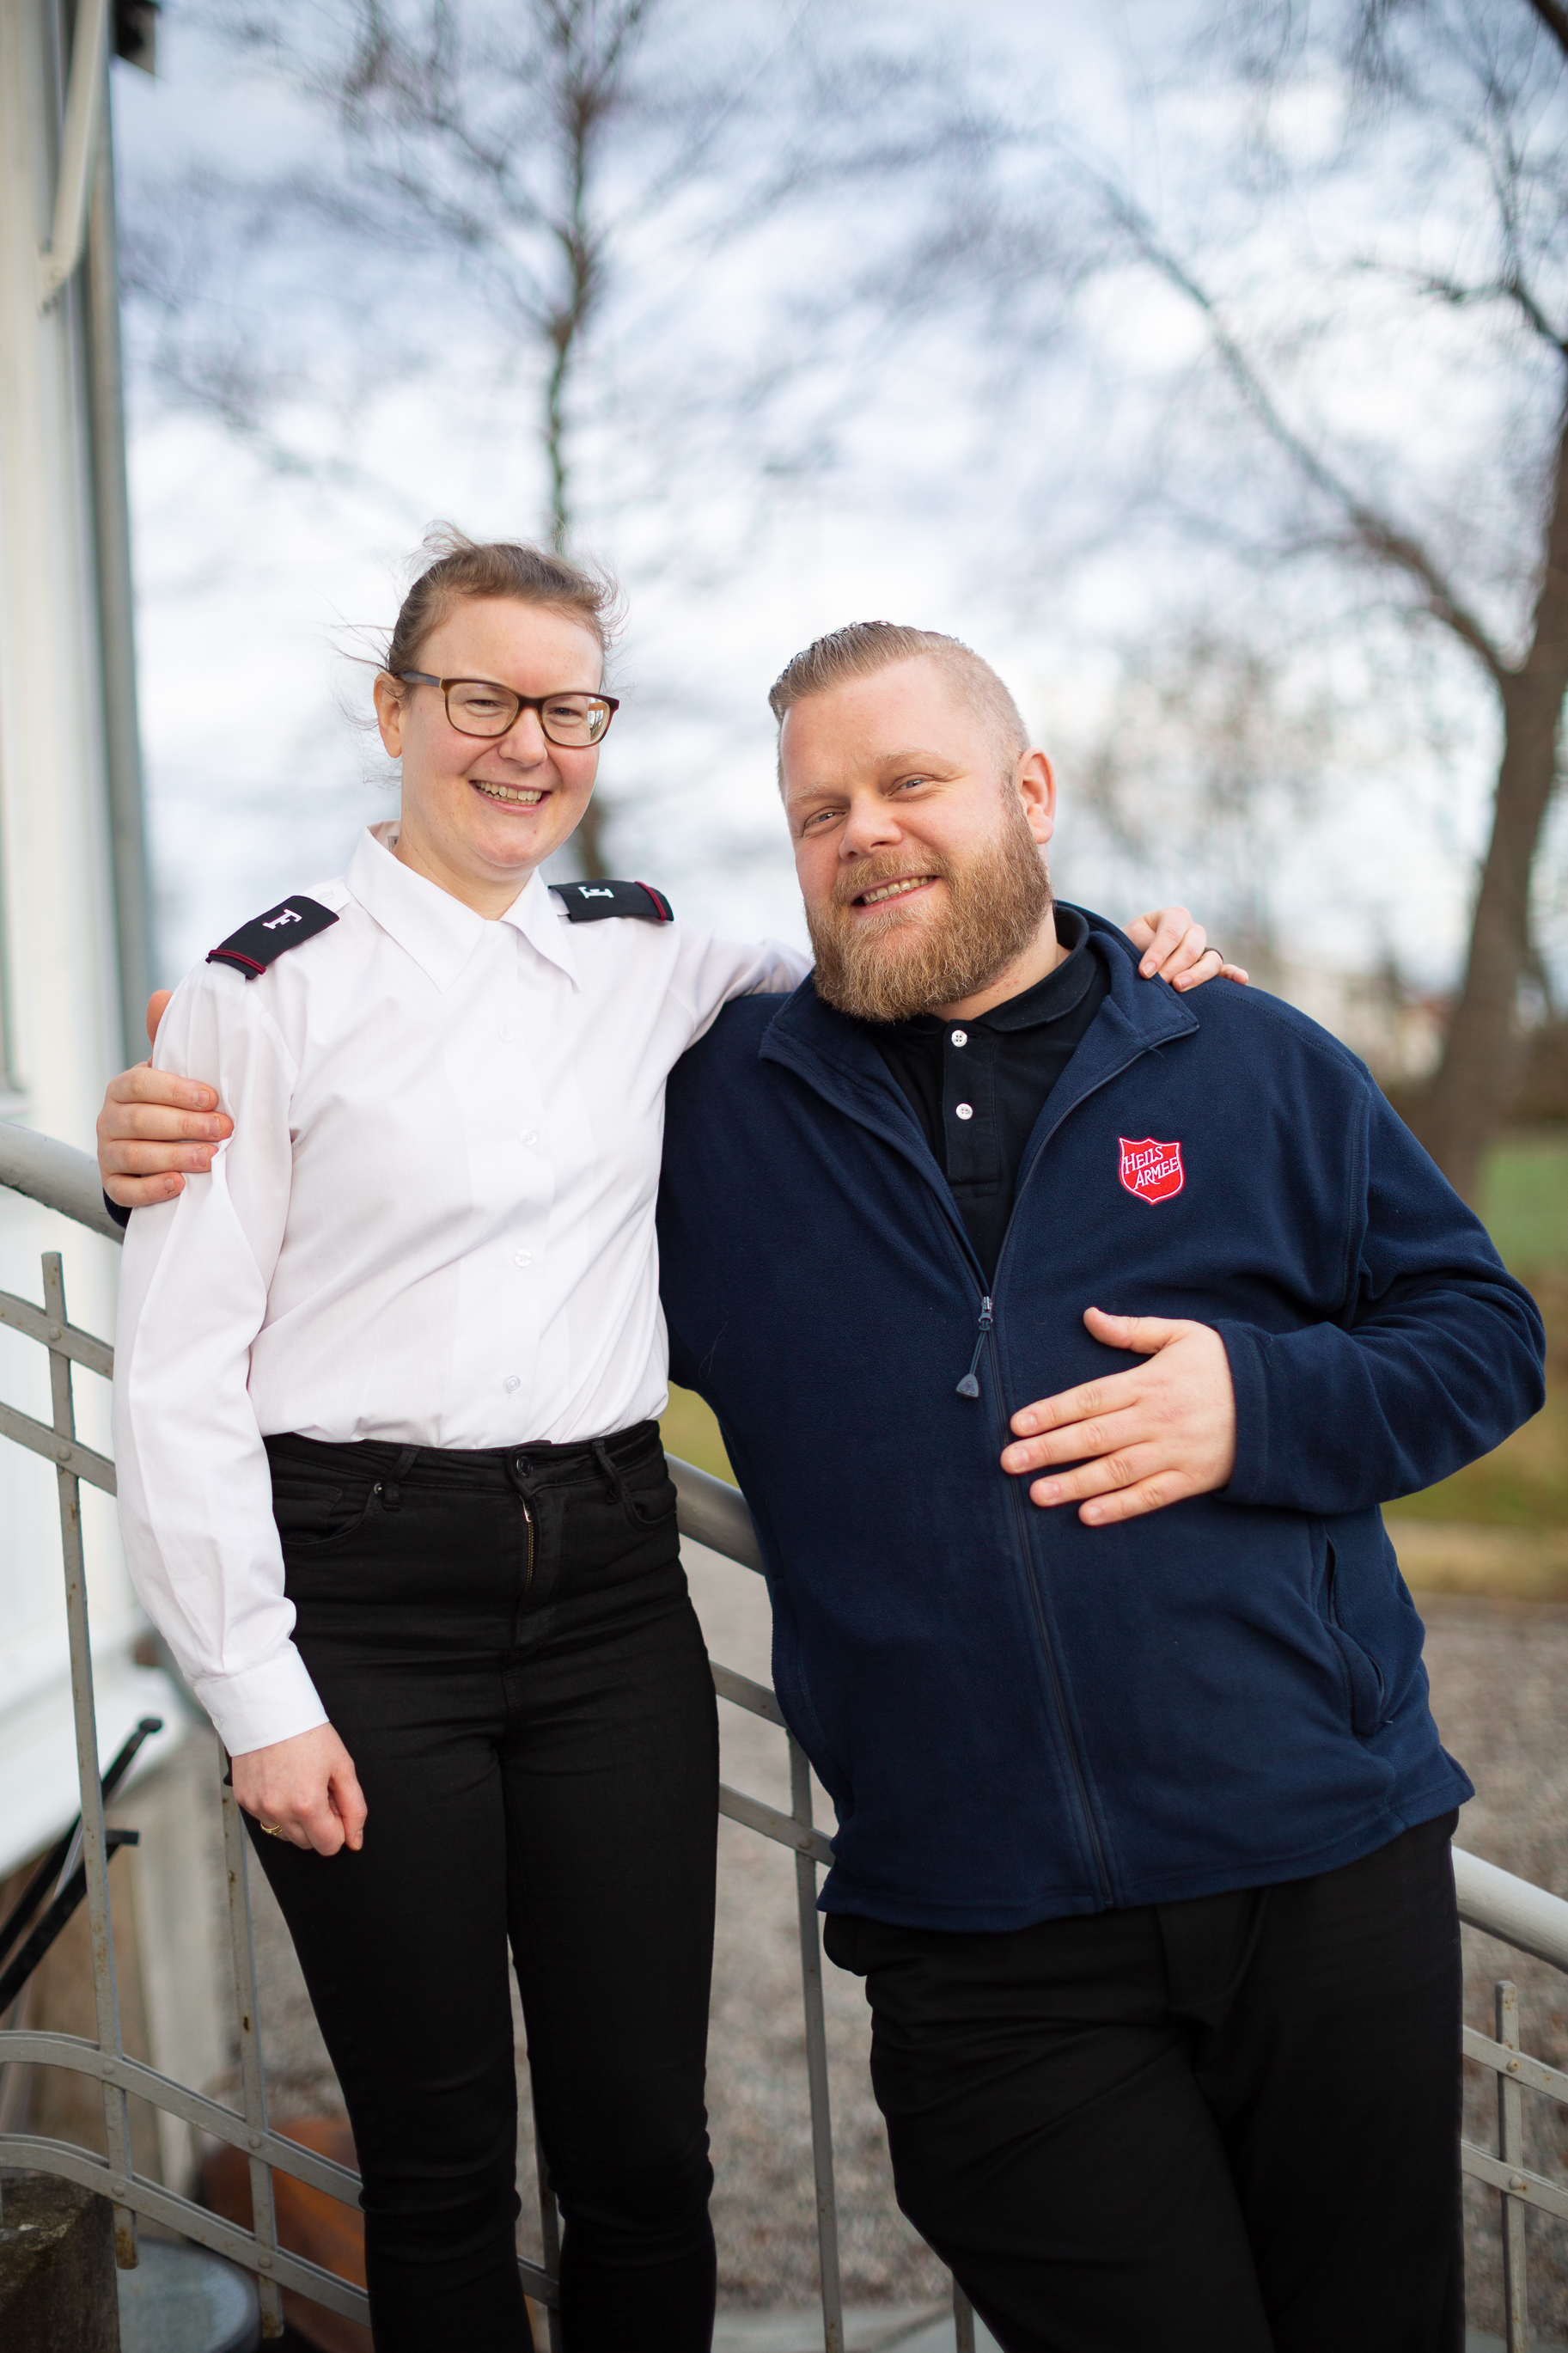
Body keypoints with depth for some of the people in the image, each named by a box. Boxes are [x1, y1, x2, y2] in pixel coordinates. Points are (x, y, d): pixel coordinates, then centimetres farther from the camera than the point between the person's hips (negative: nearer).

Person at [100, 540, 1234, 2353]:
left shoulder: (643, 964, 9)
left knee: (643, 2148, 9)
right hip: (367, 1593, -3)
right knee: (438, 2166, 8)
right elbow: (178, 1372, -4)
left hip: (612, 1585, 3)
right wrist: (259, 1698, -8)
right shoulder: (270, 990, -2)